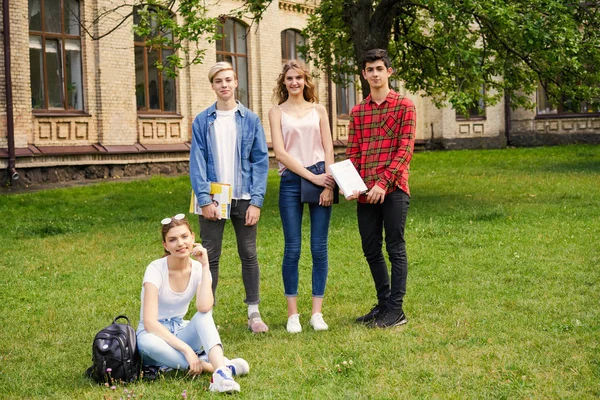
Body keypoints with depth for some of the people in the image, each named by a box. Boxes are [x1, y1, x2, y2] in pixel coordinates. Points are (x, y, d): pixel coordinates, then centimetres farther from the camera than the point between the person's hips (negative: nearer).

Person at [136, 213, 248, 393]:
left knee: (204, 315, -29)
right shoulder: (156, 269, -18)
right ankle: (216, 365, -36)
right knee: (147, 342, -39)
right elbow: (149, 322, -27)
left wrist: (205, 266, -25)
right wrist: (186, 349, -34)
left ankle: (220, 373, -47)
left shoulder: (198, 269, -7)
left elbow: (204, 308, -29)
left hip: (180, 333, 3)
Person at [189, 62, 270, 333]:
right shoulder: (202, 121, 4)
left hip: (244, 198, 1)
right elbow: (197, 163, 0)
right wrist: (205, 200, -10)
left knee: (249, 255, 7)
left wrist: (256, 200, -7)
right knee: (210, 257, 3)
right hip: (213, 199, 0)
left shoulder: (250, 120, 4)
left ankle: (254, 313, 15)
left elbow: (261, 161, 2)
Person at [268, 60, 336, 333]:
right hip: (291, 181, -1)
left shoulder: (318, 111, 12)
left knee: (319, 248, 1)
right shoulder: (277, 112, 7)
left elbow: (328, 149, 6)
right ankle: (292, 314, 7)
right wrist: (312, 177, -10)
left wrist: (329, 184, -6)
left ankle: (317, 313, 8)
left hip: (321, 178, 1)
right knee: (292, 249, -1)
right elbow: (280, 151, -3)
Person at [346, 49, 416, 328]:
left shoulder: (404, 106, 0)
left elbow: (405, 149, -8)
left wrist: (383, 182, -16)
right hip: (365, 192, 5)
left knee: (395, 248, -1)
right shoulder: (357, 112, 14)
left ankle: (396, 310, 4)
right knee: (371, 250, 10)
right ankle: (383, 304, 23)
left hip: (393, 189, -5)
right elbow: (352, 153, 12)